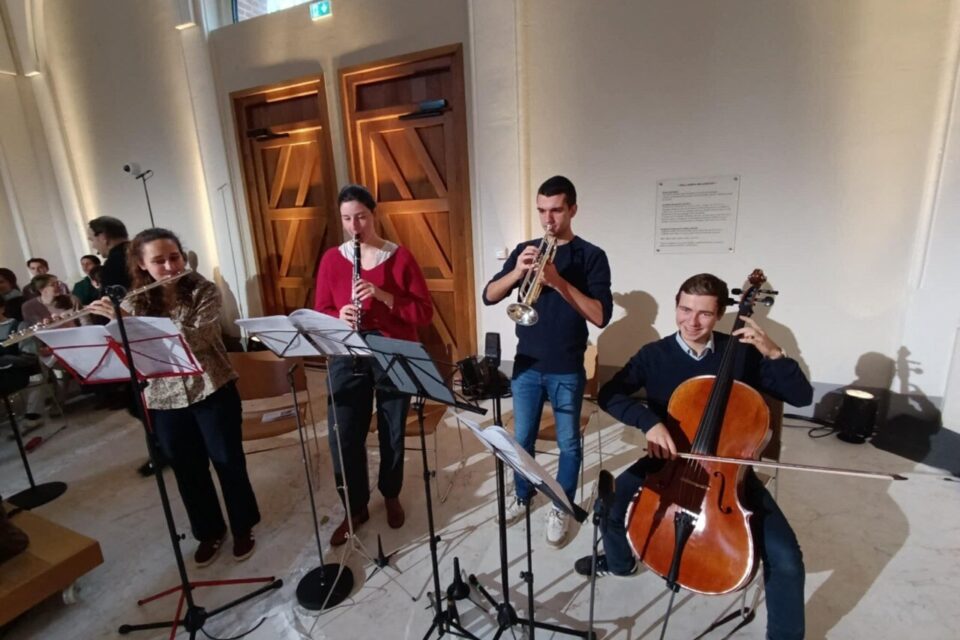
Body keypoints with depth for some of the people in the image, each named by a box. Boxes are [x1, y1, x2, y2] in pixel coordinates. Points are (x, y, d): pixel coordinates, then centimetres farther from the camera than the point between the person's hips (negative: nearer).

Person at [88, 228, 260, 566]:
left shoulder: (204, 290, -9)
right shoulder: (134, 303, 2)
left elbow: (197, 339, -24)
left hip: (212, 391, -3)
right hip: (164, 401, 3)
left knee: (228, 463, 8)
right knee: (188, 471, 15)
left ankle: (243, 528, 31)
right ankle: (209, 532, 36)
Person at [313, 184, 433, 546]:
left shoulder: (400, 257, -4)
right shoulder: (331, 260, 3)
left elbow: (425, 313, -8)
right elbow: (320, 312, 5)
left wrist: (384, 296, -22)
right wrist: (339, 317, -18)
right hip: (347, 359, 2)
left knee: (392, 433, 12)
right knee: (344, 436, 4)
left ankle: (391, 496, 38)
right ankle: (355, 509, 28)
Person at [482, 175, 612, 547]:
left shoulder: (591, 256, -6)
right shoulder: (525, 250, 5)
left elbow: (601, 316, -17)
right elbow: (489, 297, -3)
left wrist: (558, 282, -27)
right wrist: (517, 272, -22)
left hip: (567, 370, -3)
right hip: (526, 365, 3)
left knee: (568, 443, 10)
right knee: (522, 437, 15)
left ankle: (561, 508, 31)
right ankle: (522, 495, 38)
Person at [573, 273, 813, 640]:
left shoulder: (742, 354, -6)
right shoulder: (655, 355, -6)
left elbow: (802, 397, -6)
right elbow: (609, 394, -12)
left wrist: (774, 354, -21)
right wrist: (648, 420, -28)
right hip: (669, 460, 1)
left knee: (785, 557, -17)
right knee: (611, 505, -20)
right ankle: (620, 561, 18)